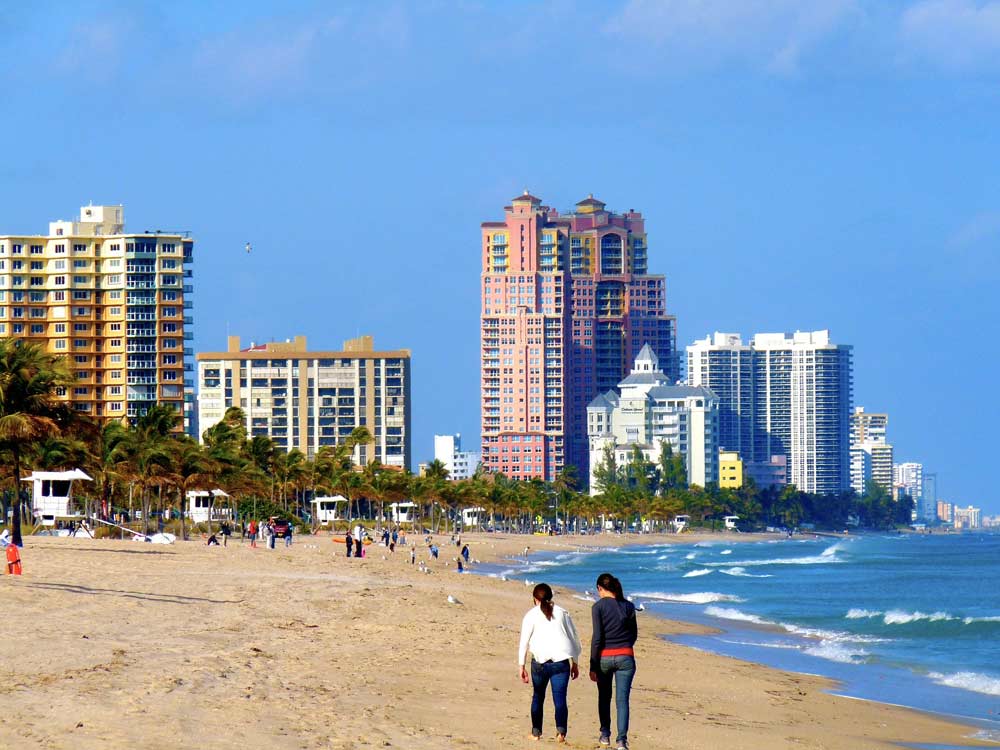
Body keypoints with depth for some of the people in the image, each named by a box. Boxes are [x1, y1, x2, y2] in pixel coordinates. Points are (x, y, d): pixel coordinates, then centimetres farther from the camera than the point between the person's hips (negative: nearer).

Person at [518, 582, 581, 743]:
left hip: (540, 662, -1)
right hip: (561, 662, 1)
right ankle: (561, 730, -22)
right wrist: (575, 663, 23)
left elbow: (524, 642, -2)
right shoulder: (562, 613, 11)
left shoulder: (531, 615, 4)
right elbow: (574, 639, 14)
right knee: (560, 698, -2)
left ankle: (536, 731, 21)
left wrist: (521, 666, -1)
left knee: (538, 696, 18)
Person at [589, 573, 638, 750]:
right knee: (622, 699, -1)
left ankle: (605, 734, 28)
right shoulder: (628, 606, 2)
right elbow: (634, 635, 11)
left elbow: (597, 638, -12)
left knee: (604, 697, 19)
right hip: (625, 657, 1)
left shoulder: (598, 607, -8)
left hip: (604, 657, -1)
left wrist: (593, 666, -9)